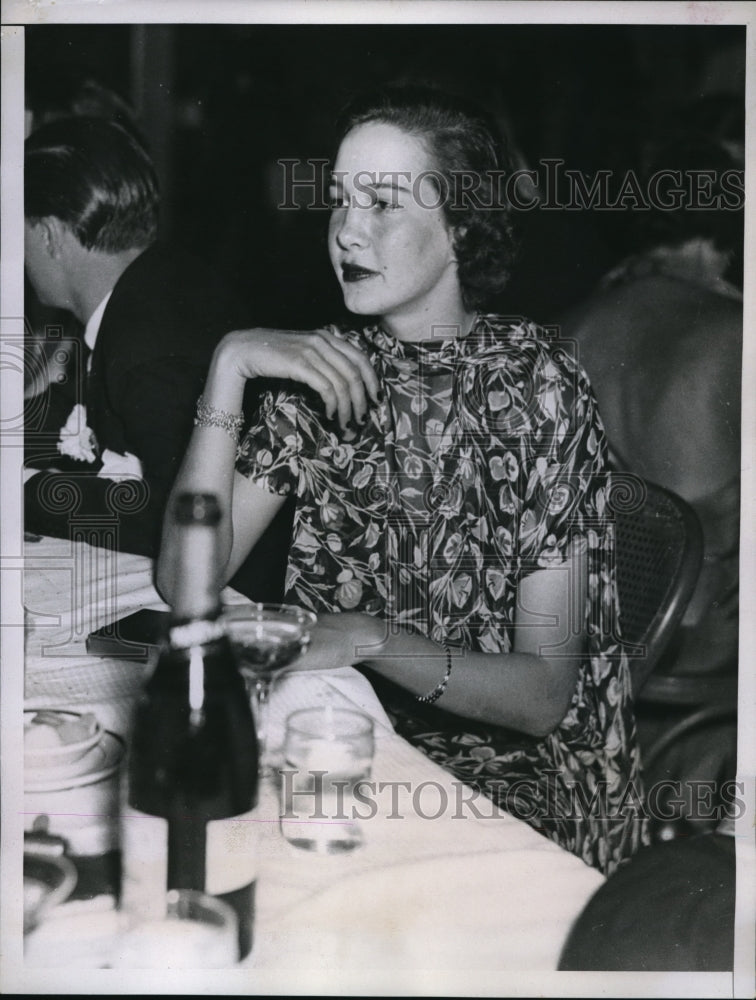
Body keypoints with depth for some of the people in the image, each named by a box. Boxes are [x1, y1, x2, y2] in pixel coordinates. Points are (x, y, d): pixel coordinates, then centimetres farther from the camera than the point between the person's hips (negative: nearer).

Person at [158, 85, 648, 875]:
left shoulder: (537, 388, -12)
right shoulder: (328, 365, 3)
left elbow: (544, 695, -14)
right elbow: (184, 581, -7)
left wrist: (369, 639, -29)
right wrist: (229, 365, -15)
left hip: (501, 760, -4)